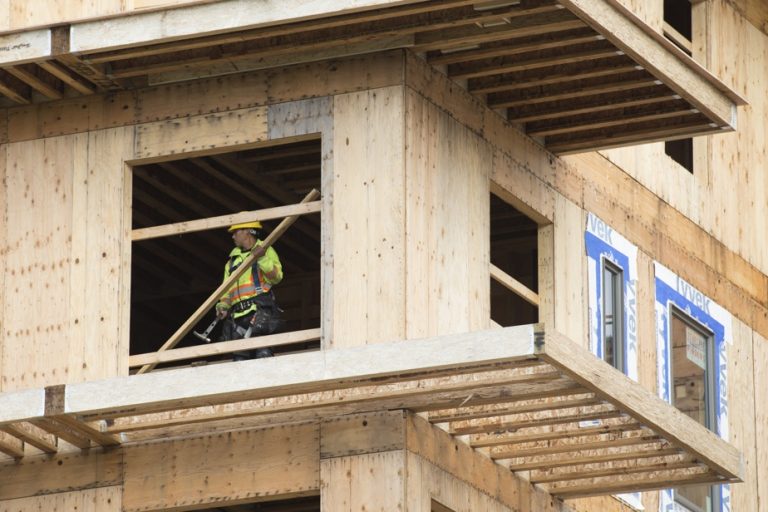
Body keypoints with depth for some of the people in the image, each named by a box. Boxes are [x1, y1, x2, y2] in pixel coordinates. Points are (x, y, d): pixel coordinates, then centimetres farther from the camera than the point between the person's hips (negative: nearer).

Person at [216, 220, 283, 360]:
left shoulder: (266, 250, 10)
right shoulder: (233, 259, 28)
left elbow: (276, 277, -3)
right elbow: (227, 287, 24)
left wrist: (263, 259, -14)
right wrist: (223, 305, 7)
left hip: (259, 308, -6)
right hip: (238, 314, 6)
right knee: (240, 355, -2)